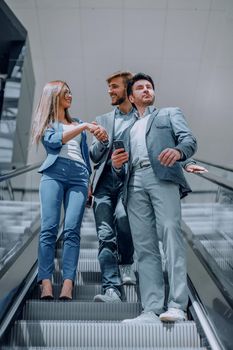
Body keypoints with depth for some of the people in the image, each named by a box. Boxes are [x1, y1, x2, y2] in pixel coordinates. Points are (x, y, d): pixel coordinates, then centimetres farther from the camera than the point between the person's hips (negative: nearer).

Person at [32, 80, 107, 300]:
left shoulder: (77, 122, 28)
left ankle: (68, 284, -17)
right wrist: (84, 127, -12)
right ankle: (46, 283, -15)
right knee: (49, 228, -13)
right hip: (54, 174, -2)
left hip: (78, 176, 3)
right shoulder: (45, 122, 15)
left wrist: (90, 181, 19)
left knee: (72, 230, -11)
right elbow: (53, 141, -5)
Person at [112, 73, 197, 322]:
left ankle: (177, 306, -24)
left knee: (170, 231, -22)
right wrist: (117, 164, 2)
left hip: (162, 177, -4)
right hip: (135, 185, 4)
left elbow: (189, 140, 6)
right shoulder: (130, 130, 34)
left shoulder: (170, 114, 24)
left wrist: (178, 151, -19)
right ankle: (151, 310, -7)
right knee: (144, 247, -5)